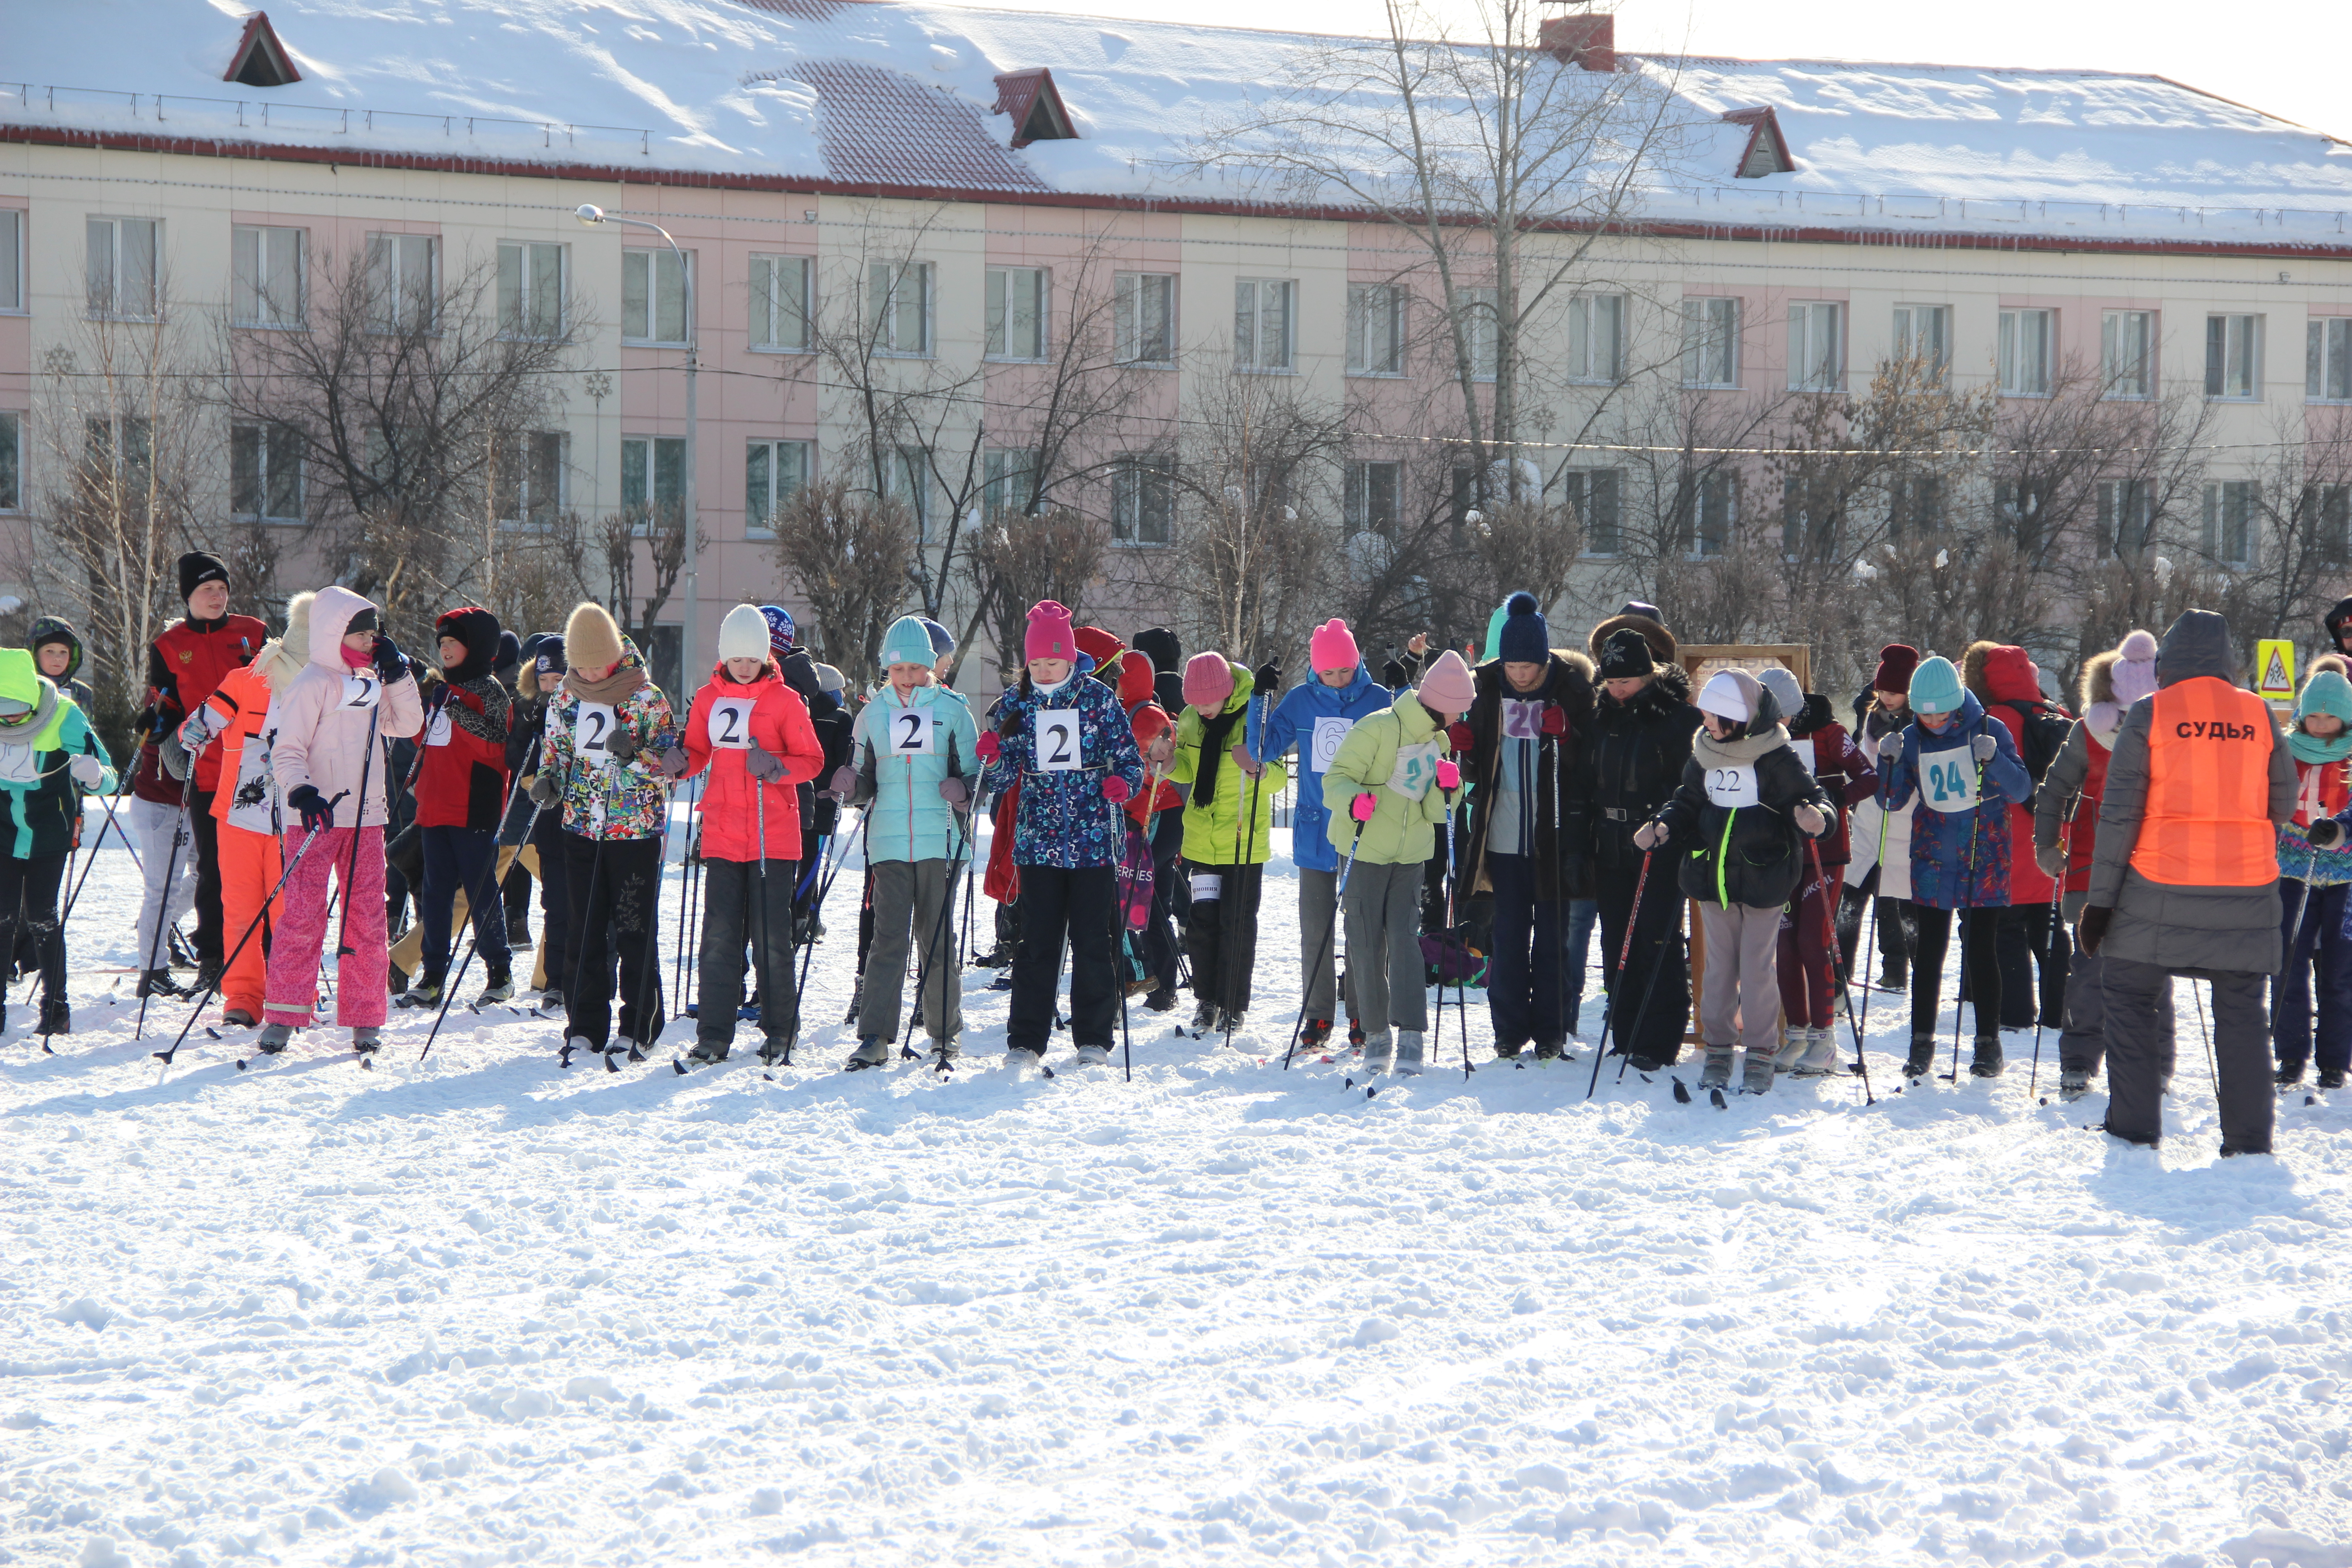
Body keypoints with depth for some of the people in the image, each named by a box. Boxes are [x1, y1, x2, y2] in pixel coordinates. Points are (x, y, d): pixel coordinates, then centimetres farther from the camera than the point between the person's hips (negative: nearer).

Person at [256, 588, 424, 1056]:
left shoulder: (372, 683, 13)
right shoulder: (312, 685, -8)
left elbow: (408, 726, 16)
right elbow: (286, 750, -12)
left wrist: (398, 676, 6)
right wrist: (301, 791, -28)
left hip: (366, 816, 6)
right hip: (316, 816, -6)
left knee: (368, 917, 5)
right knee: (303, 914, -9)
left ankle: (365, 1019, 11)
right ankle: (282, 1016, -4)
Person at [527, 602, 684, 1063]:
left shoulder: (646, 698, -8)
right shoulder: (565, 698, 6)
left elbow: (672, 762, -7)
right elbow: (555, 750, 18)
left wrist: (634, 754, -25)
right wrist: (548, 782, -2)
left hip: (636, 829, -4)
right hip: (581, 829, 4)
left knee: (635, 932, 0)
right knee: (583, 932, 6)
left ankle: (639, 1029, 8)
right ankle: (585, 1028, 13)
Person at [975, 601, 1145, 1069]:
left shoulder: (1100, 699, 1)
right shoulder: (1016, 703, 8)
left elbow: (1129, 759, 2)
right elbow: (1004, 777, 8)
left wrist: (1123, 783, -20)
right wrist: (991, 758, -14)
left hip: (1094, 841, -2)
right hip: (1038, 841, 2)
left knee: (1091, 942, 1)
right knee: (1037, 942, 2)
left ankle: (1093, 1039, 10)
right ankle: (1026, 1041, 7)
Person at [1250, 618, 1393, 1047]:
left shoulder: (1379, 700, -2)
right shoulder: (1300, 701, 3)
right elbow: (1264, 750, 5)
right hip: (1315, 831, 2)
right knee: (1315, 929, 4)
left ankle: (1362, 1013, 11)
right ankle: (1317, 1015, 11)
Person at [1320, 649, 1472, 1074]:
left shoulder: (1438, 741, 6)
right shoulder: (1377, 730, -14)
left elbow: (1434, 813, 9)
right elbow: (1337, 778, -13)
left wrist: (1446, 791, -12)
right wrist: (1353, 801, -34)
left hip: (1409, 857, 4)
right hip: (1364, 851, -4)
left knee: (1404, 939, -9)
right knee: (1367, 944, 0)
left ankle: (1412, 1034, -12)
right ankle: (1377, 1032, 12)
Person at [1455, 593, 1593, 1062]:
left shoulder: (1572, 686, -6)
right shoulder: (1488, 687, 2)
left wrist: (1564, 737, -22)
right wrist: (1463, 747, -9)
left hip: (1556, 838, -2)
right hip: (1503, 835, 3)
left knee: (1553, 939, 3)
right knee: (1508, 939, 6)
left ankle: (1551, 1033, 12)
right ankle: (1510, 1031, 14)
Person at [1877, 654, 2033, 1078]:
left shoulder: (1989, 731, -7)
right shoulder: (1912, 740, 1)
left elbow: (2021, 790, -11)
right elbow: (1892, 802, 3)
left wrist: (1994, 759, -29)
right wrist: (1889, 763, -15)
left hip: (1984, 860, -2)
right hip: (1932, 863, 2)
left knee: (1980, 950, 0)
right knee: (1929, 950, 2)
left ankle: (1988, 1043, 9)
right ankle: (1922, 1043, 8)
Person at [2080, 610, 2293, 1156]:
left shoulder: (2149, 716, -3)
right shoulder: (2259, 715, 5)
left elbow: (2118, 813, -5)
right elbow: (2282, 807, 11)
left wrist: (2100, 899, -3)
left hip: (2161, 889, -3)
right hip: (2246, 894, 3)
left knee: (2128, 997, 10)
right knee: (2241, 1013, 9)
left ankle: (2134, 1127, 6)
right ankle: (2249, 1141, 6)